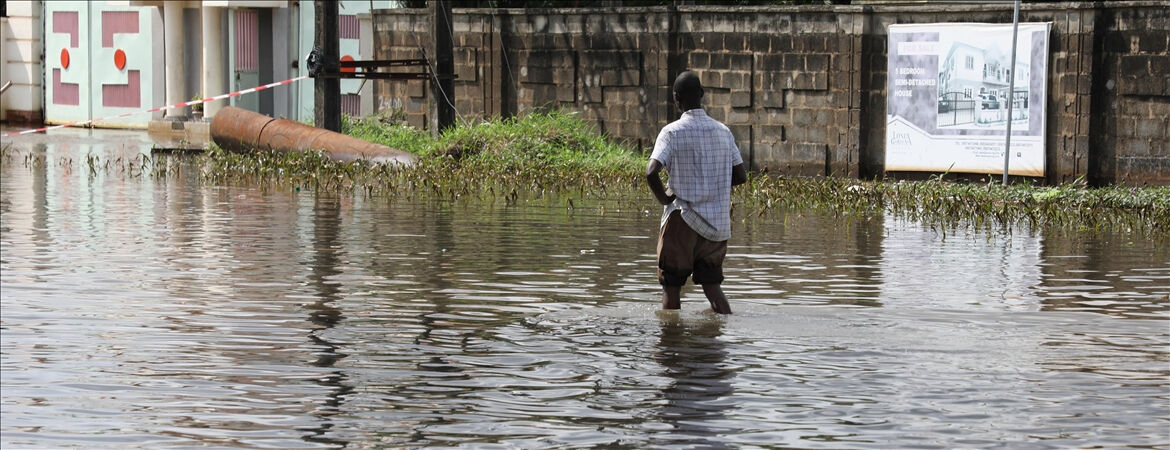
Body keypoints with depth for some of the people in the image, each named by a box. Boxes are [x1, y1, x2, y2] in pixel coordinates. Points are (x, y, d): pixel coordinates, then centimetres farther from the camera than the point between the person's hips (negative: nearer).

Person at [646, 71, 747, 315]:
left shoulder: (673, 132, -10)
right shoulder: (723, 131, 5)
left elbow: (651, 172, -22)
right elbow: (740, 176, 7)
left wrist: (664, 198, -6)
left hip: (682, 221, -4)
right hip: (716, 224, 4)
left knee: (671, 286, 5)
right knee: (712, 283, 12)